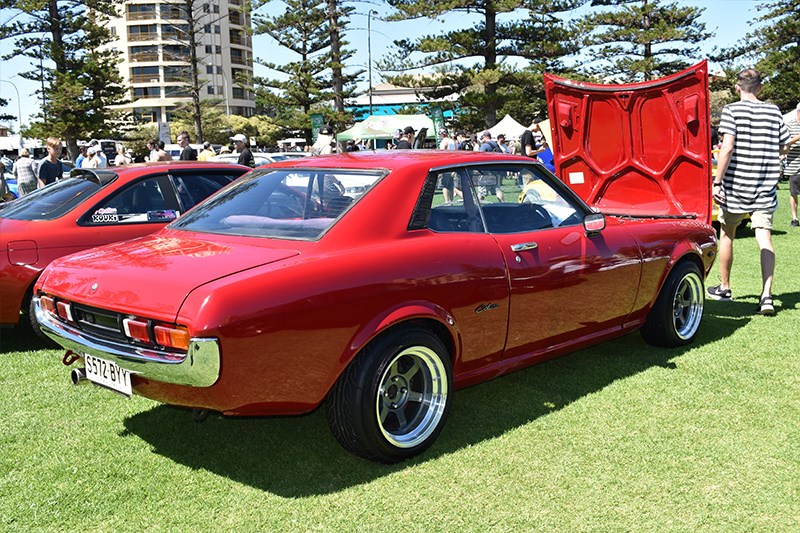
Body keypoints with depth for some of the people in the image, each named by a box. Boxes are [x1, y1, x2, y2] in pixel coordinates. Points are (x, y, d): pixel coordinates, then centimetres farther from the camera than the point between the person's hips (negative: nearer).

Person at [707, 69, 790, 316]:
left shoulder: (731, 110, -6)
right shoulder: (774, 112, 6)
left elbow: (727, 148, -16)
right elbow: (782, 148, 11)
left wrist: (717, 182, -14)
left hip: (735, 186, -3)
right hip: (765, 189, 3)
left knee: (727, 235, 14)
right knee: (764, 238, -1)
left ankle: (724, 287, 25)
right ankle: (767, 295, -12)